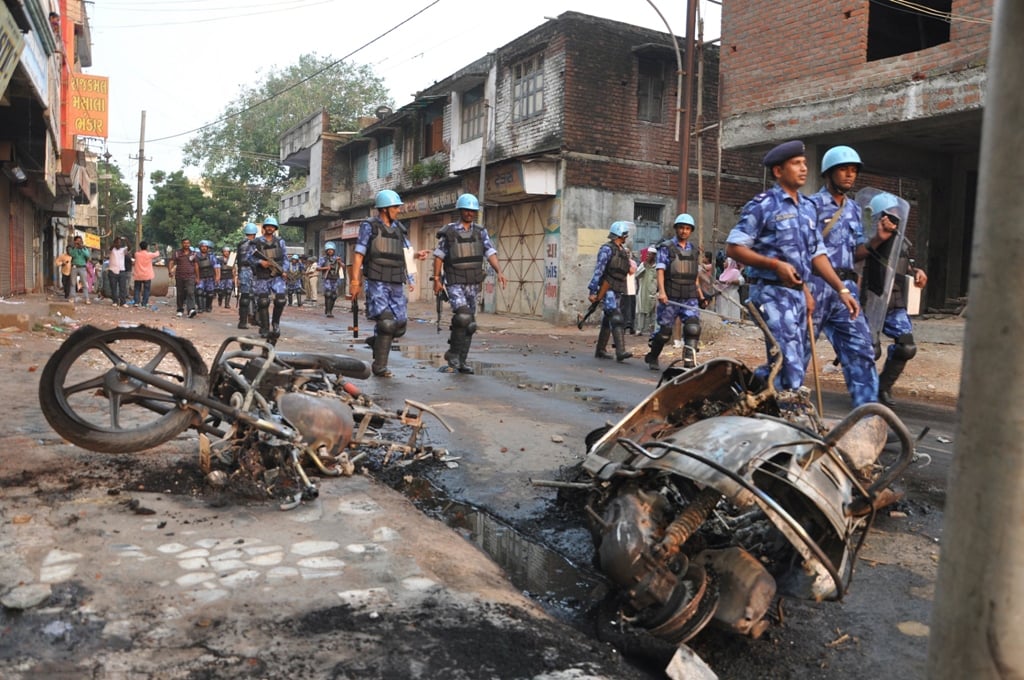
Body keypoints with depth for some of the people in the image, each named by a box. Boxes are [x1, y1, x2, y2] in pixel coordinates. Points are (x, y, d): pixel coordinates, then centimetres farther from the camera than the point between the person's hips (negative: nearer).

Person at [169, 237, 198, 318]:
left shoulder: (193, 253, 7)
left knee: (190, 293, -16)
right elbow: (172, 262, -3)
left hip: (190, 277, -1)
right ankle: (180, 310, 21)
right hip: (179, 277, 1)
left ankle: (191, 310, -27)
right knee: (180, 294, 9)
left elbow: (196, 265, 11)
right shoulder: (177, 253, 4)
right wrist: (170, 271, -20)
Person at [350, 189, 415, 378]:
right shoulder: (369, 226, 2)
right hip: (377, 283, -6)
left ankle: (376, 340, 33)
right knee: (387, 323, -14)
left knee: (400, 326, 4)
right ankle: (379, 367, -4)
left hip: (396, 284, 6)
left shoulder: (399, 228, 17)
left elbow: (407, 254, 19)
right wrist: (355, 281, -11)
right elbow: (359, 254, -3)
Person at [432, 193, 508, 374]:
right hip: (455, 283, -4)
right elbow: (439, 256, 2)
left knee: (469, 323, 8)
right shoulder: (448, 231, -2)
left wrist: (499, 272, -18)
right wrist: (437, 279, -2)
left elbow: (490, 252, -2)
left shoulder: (480, 231, 6)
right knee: (462, 316, -23)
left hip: (473, 283, 5)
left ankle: (461, 361, 18)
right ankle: (453, 354, -6)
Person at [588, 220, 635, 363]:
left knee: (607, 321, 12)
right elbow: (598, 271, -15)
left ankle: (600, 350, 20)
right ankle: (620, 352, -23)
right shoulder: (607, 249, -10)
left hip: (617, 291, 9)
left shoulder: (623, 251, 16)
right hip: (607, 291, -9)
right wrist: (592, 291, -19)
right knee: (617, 320, -17)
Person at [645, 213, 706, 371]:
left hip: (690, 298, 4)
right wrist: (661, 291, -22)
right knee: (664, 331, 3)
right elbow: (660, 270, -8)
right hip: (670, 298, -4)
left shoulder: (693, 250, 16)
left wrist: (701, 296, 18)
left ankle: (690, 362, -13)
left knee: (693, 328, -15)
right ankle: (652, 357, 26)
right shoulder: (666, 247, 2)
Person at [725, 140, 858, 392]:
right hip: (772, 292, -8)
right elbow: (733, 248, -11)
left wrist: (842, 289, 8)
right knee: (791, 369, -11)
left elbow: (817, 253, 17)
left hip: (799, 294, 8)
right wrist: (775, 264, -19)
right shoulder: (762, 205, -7)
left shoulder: (808, 207, 15)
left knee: (794, 364, 13)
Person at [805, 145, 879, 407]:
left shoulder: (854, 209, 17)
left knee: (861, 351, 1)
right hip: (816, 286, -6)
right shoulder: (812, 205, -3)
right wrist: (805, 290, -17)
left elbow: (856, 254, 18)